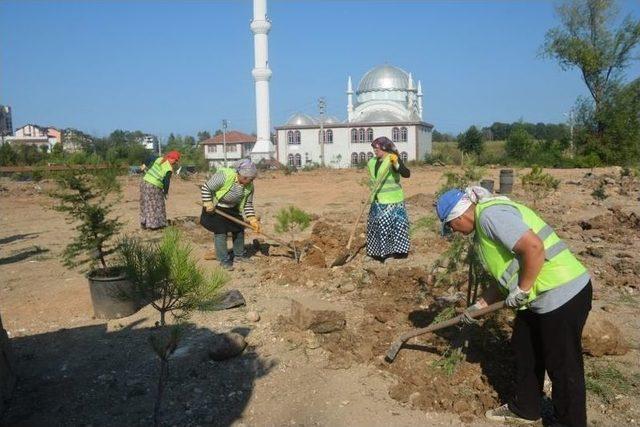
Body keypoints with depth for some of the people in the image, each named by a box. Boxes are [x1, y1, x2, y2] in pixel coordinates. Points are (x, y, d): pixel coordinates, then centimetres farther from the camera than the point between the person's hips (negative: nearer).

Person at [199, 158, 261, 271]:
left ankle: (239, 255, 25)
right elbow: (205, 188, -25)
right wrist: (208, 204, -25)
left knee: (239, 230, 8)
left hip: (232, 209, 6)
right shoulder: (224, 175, -33)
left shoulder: (249, 186, -14)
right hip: (216, 208, -6)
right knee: (220, 233, -7)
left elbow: (247, 204, -3)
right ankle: (224, 260, 4)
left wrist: (252, 219, -12)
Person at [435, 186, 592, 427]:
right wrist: (480, 305, 19)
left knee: (563, 366, 5)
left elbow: (534, 248, -29)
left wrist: (521, 290, -18)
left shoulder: (490, 214, -18)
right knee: (524, 351, 21)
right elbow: (506, 275, 19)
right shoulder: (485, 222, 14)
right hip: (541, 295, 11)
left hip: (563, 294, -11)